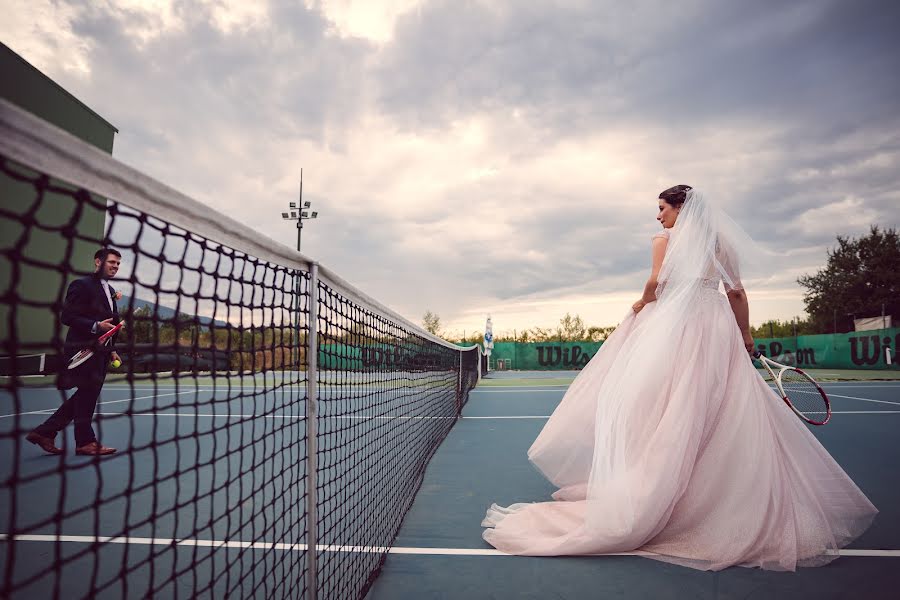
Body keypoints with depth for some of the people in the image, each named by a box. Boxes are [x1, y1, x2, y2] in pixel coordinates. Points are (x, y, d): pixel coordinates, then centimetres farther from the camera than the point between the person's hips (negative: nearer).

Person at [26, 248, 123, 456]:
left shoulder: (110, 290, 17)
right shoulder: (82, 285, -9)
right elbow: (68, 317, -15)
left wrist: (111, 350, 17)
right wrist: (96, 326, -26)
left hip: (100, 352, 9)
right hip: (84, 350, -9)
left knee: (85, 397, 13)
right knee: (87, 396, 0)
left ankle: (44, 432, 23)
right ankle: (86, 442, 12)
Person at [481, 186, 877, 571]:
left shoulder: (665, 239, 3)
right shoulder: (721, 242, 16)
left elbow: (655, 283, -10)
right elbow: (736, 293, 14)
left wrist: (640, 305, 8)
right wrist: (744, 335, 19)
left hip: (673, 324, -4)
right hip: (717, 327, 5)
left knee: (667, 410, -5)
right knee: (725, 413, 5)